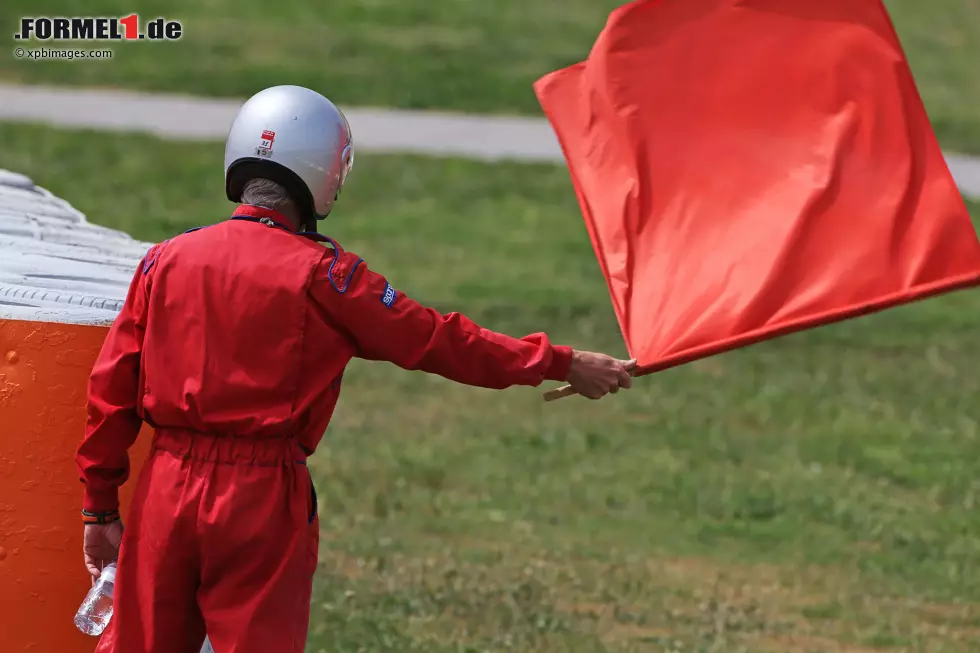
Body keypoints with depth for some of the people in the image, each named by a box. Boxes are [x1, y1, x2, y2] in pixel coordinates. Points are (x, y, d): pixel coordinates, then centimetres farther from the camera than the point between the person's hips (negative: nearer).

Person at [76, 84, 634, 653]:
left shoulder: (166, 260, 4)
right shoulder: (321, 274, -7)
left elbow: (112, 390, 6)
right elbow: (437, 341, -3)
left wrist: (100, 506, 14)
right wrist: (564, 366, 5)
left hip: (167, 488, 3)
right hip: (262, 499, -3)